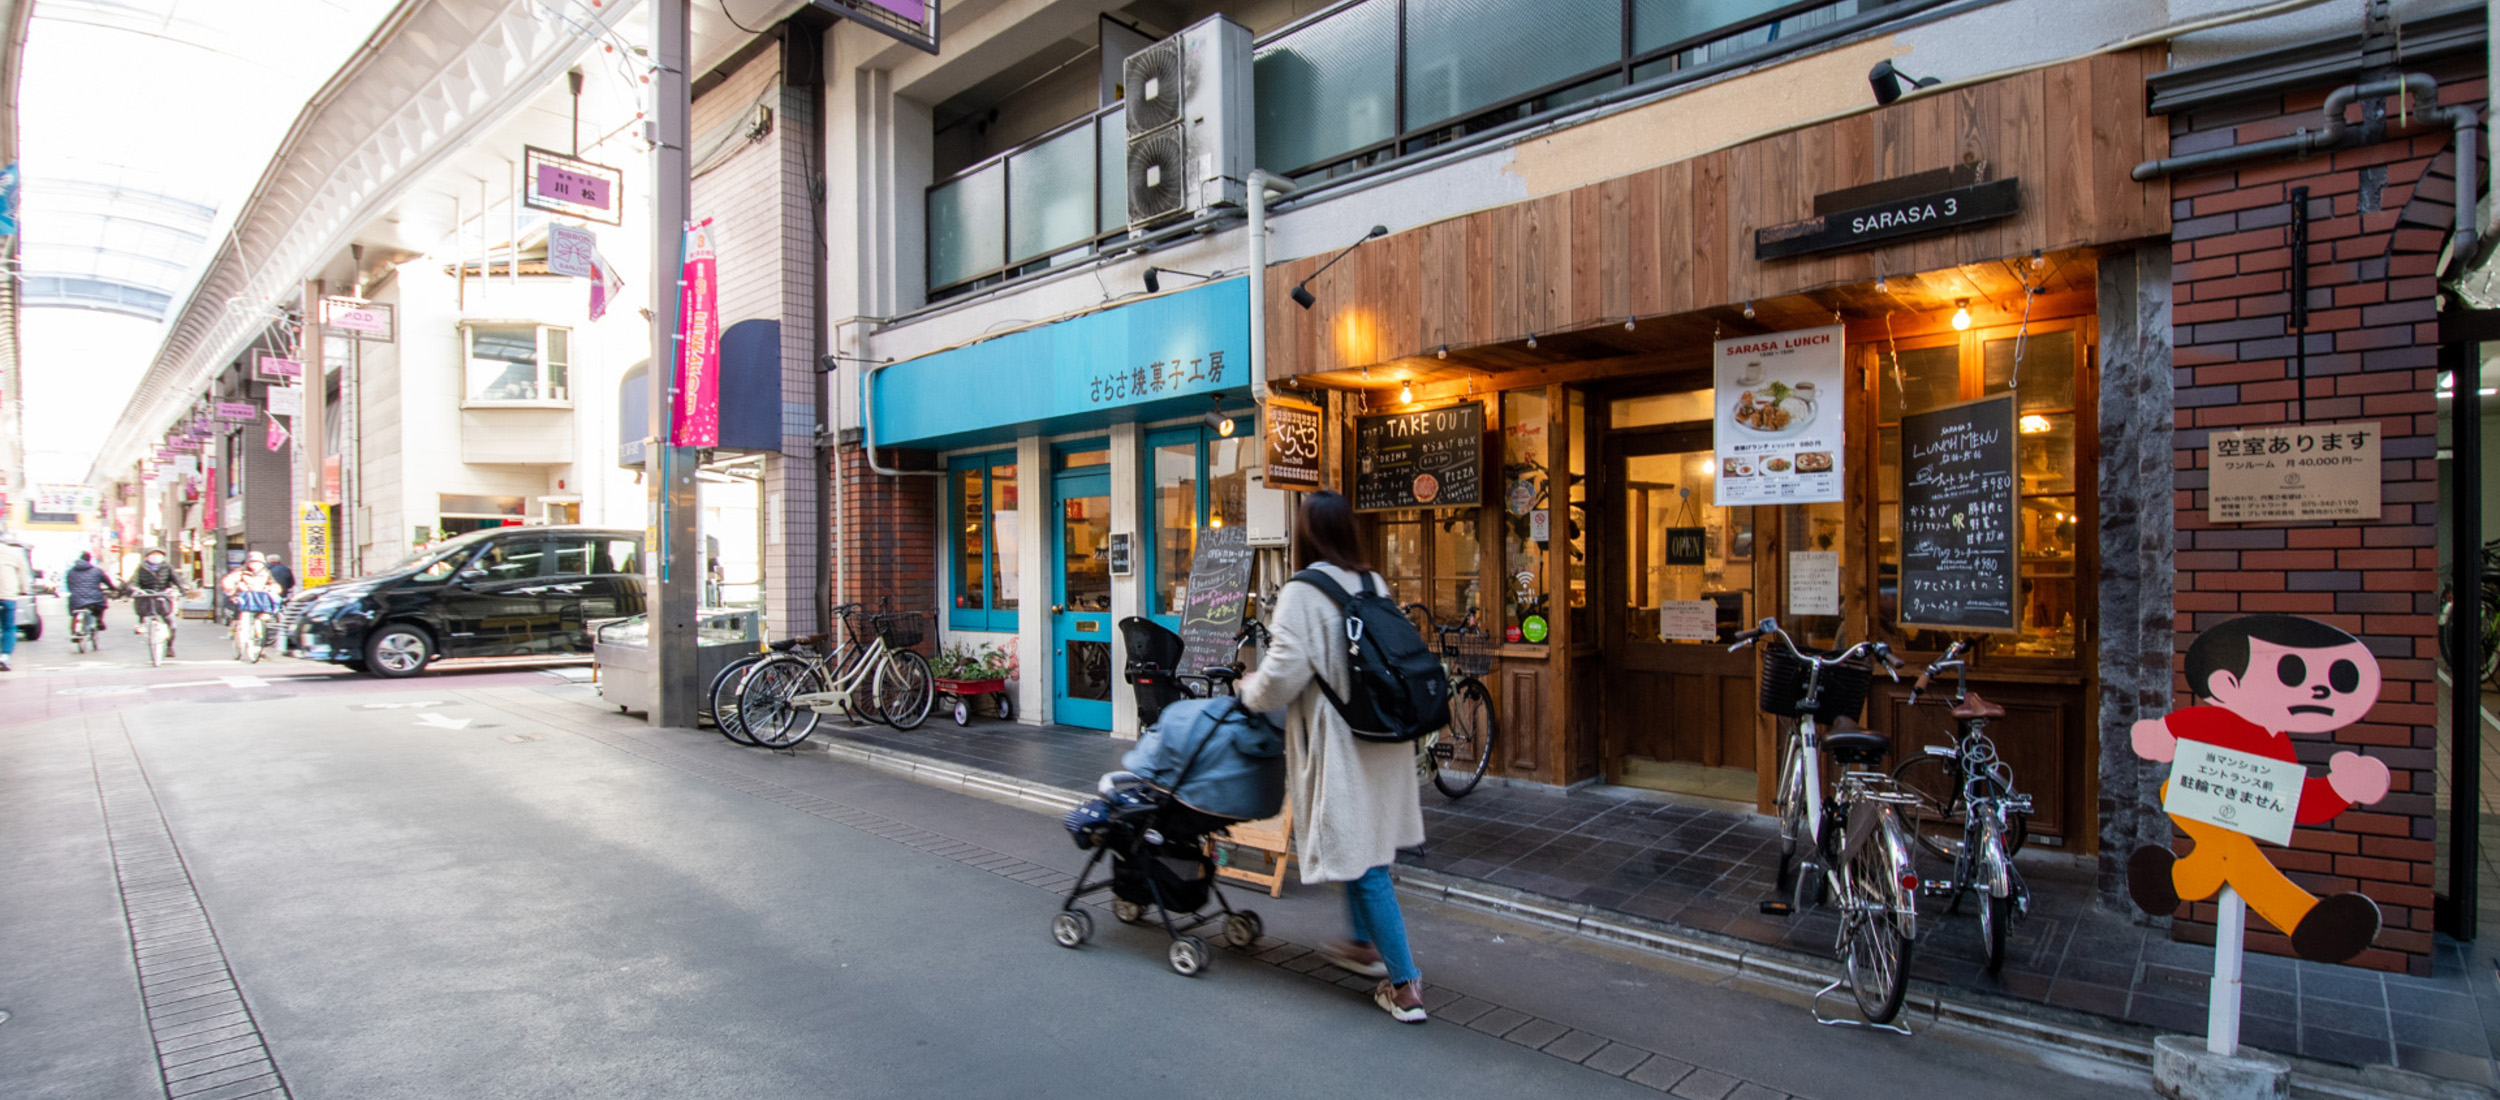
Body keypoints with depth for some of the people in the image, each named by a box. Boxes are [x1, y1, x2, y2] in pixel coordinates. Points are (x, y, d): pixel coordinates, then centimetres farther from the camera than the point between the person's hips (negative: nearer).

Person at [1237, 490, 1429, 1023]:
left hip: (1339, 746, -7)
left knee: (1363, 864, 3)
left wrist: (1251, 691, 3)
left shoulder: (1301, 594, -17)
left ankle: (1405, 986, 10)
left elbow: (1284, 674, -18)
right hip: (1384, 739, 8)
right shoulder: (1375, 584, 4)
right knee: (1362, 852, 24)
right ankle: (1365, 945, 41)